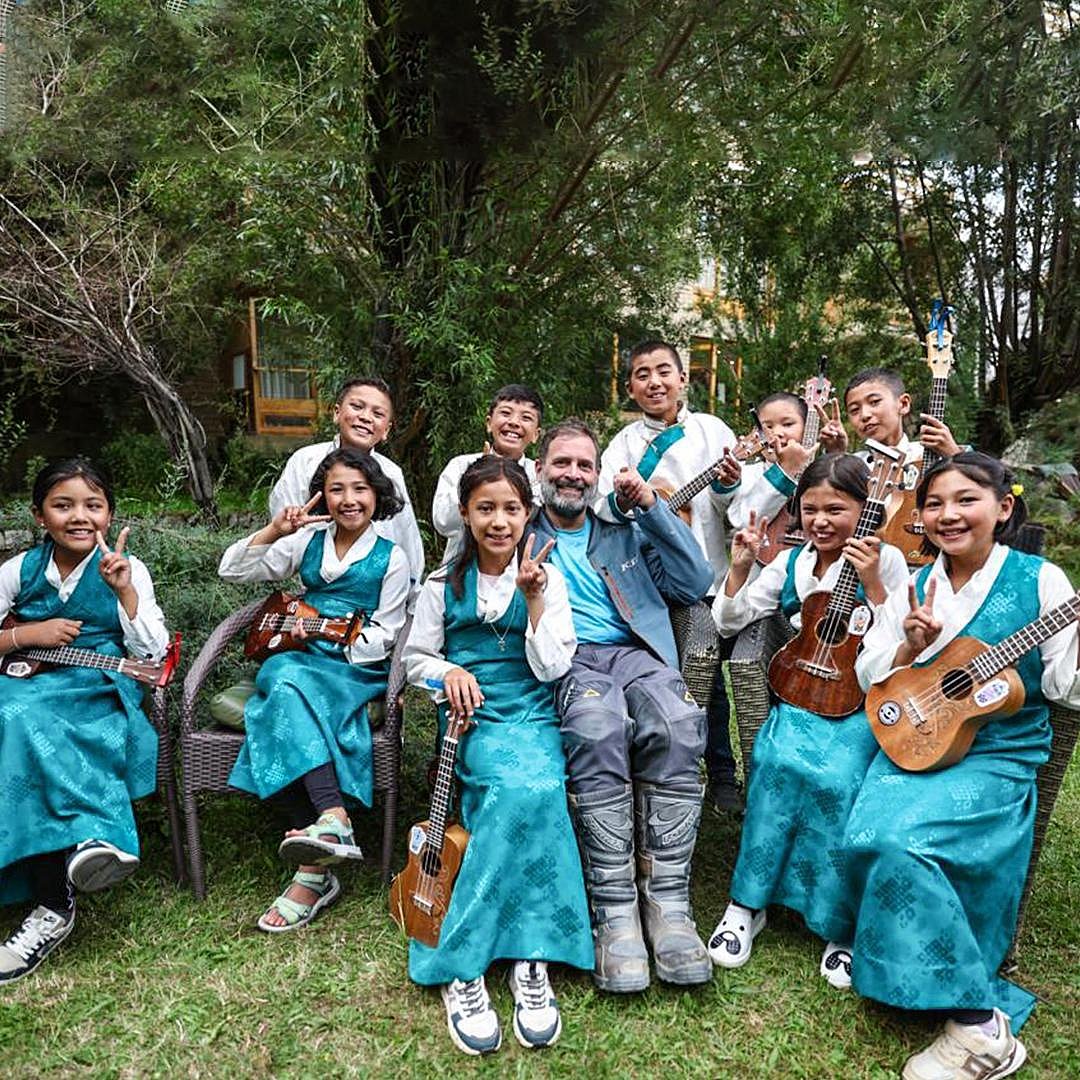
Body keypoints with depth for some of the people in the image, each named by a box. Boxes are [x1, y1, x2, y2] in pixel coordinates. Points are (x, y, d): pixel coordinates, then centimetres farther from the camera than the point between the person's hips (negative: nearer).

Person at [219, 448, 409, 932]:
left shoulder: (391, 559, 7)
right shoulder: (308, 542, 15)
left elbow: (384, 634, 4)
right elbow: (232, 571, 10)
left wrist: (330, 637, -10)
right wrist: (274, 530, -4)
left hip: (357, 670, -3)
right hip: (295, 659, 3)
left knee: (287, 692, -35)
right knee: (284, 681, -35)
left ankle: (313, 872, -42)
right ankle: (334, 821, -46)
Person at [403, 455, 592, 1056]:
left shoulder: (547, 578, 6)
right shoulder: (445, 584, 9)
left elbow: (551, 668, -1)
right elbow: (416, 657, 15)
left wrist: (534, 598, -10)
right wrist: (447, 672, -6)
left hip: (534, 715, 1)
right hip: (472, 716, -1)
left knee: (535, 791, -32)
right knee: (529, 790, -32)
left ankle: (458, 960, -26)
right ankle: (531, 958, -25)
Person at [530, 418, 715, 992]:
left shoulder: (625, 530, 24)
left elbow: (695, 584, 13)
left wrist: (653, 507, 8)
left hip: (635, 652, 2)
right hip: (564, 661, -2)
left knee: (678, 725, -33)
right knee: (599, 730, -37)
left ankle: (668, 902, -24)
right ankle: (614, 912, -28)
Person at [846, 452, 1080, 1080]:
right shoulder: (915, 587, 9)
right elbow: (869, 679, 11)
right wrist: (910, 647, -7)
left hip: (1000, 756, -4)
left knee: (901, 840, -28)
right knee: (869, 835, -24)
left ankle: (980, 1029, -14)